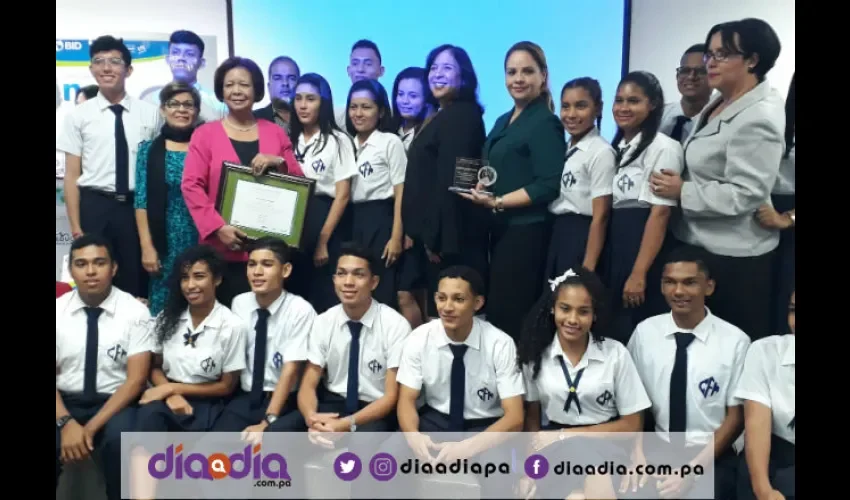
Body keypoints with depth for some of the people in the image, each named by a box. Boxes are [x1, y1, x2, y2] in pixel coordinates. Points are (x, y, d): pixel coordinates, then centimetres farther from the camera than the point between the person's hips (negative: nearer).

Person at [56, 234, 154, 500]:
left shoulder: (135, 312, -6)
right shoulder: (58, 310, 1)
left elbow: (136, 379, -9)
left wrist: (92, 426, -19)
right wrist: (66, 422, -19)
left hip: (114, 402, -2)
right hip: (65, 401, 2)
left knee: (121, 440, -33)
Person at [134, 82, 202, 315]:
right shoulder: (149, 149, 3)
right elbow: (142, 202, 0)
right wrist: (147, 247, -7)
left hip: (201, 241, 0)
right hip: (165, 243, 0)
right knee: (163, 303, 5)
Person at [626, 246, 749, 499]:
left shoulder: (735, 342, -6)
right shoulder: (644, 333, -1)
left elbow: (736, 416, -2)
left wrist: (692, 470, -10)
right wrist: (637, 457, -13)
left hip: (712, 455, -1)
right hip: (656, 448, 1)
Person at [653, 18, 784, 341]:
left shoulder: (759, 117, -19)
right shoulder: (718, 106, 9)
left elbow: (744, 194, -25)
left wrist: (683, 192, -18)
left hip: (733, 257, -9)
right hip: (702, 246, 9)